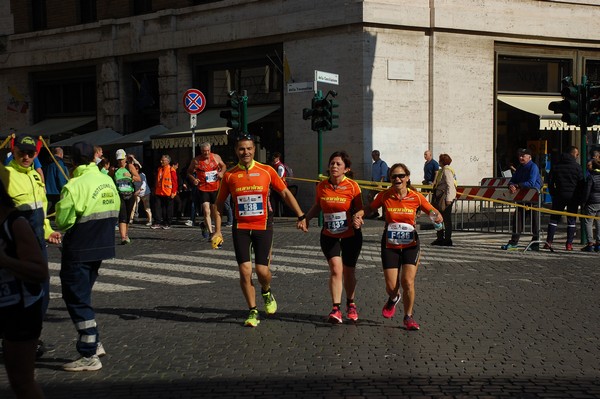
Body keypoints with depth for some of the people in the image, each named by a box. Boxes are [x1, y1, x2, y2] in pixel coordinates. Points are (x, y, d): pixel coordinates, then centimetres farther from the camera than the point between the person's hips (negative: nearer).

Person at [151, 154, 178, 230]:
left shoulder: (171, 170, -8)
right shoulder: (159, 169, 12)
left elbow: (174, 182, -10)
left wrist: (173, 192, -13)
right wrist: (155, 190, 17)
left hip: (168, 194, -6)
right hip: (159, 193, 6)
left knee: (168, 209, 4)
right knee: (157, 207, 1)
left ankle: (167, 224, 12)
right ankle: (158, 223, 6)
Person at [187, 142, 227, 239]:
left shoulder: (216, 157, 1)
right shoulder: (196, 161, -6)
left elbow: (224, 166, 17)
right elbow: (189, 172, 5)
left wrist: (222, 172, -4)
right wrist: (193, 179, -15)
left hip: (215, 188, 3)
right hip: (203, 189, -3)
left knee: (215, 211, 13)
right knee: (206, 211, -14)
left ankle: (205, 225, 40)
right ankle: (211, 232, -11)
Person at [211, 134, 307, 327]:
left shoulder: (266, 171, 0)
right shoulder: (229, 175, 3)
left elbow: (285, 193, 7)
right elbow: (219, 203, 11)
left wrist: (301, 216, 1)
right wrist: (218, 230, 5)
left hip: (263, 226, -1)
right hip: (240, 228, 1)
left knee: (262, 270, -6)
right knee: (245, 271, -6)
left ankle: (266, 292, 30)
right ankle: (253, 312, 10)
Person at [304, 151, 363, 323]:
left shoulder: (352, 186, -11)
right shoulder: (321, 186, -3)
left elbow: (360, 209, -3)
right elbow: (317, 206, 12)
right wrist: (306, 218, -4)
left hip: (351, 235, -1)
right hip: (329, 236, 1)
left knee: (349, 272, 12)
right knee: (336, 269, -14)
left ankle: (350, 304, 35)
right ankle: (336, 309, -9)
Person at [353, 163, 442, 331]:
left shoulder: (416, 197, -7)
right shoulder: (385, 196, -5)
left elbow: (433, 213, 3)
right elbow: (369, 208, 10)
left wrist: (437, 218, -21)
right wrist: (358, 215, -10)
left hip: (410, 245, -1)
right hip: (389, 246, 1)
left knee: (408, 282, -12)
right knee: (391, 286, -1)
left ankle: (408, 317, 11)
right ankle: (394, 298, 39)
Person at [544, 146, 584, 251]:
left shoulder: (556, 165, 5)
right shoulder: (577, 167, -5)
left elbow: (550, 181, 6)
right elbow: (581, 183, -4)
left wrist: (553, 194, 13)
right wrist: (580, 197, 5)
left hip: (559, 195, 2)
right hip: (573, 196, -2)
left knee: (554, 218, 7)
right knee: (571, 219, 5)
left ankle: (548, 242, 0)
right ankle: (569, 243, 2)